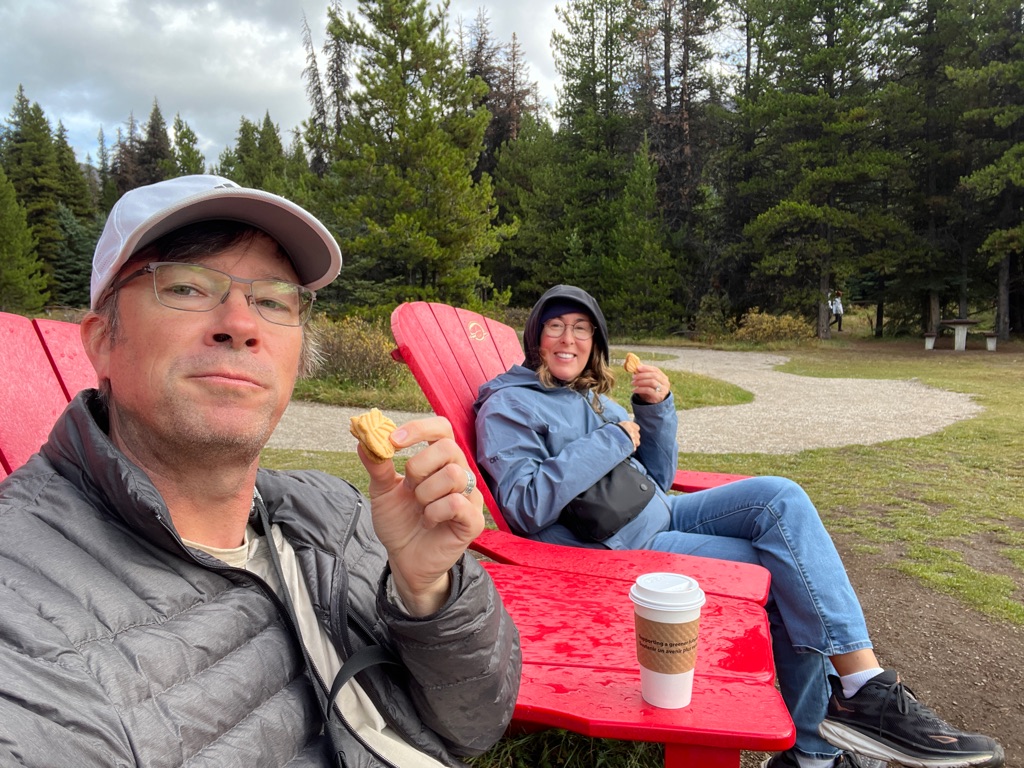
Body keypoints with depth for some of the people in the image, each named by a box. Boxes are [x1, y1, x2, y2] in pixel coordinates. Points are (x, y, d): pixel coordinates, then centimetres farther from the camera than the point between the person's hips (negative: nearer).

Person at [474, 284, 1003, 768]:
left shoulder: (592, 396, 16)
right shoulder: (507, 406, -5)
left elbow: (658, 478, 15)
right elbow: (527, 506, -19)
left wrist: (656, 409, -2)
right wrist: (612, 440, -16)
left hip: (659, 514, 8)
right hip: (618, 548, -7)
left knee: (780, 497, -14)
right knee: (783, 572, -17)